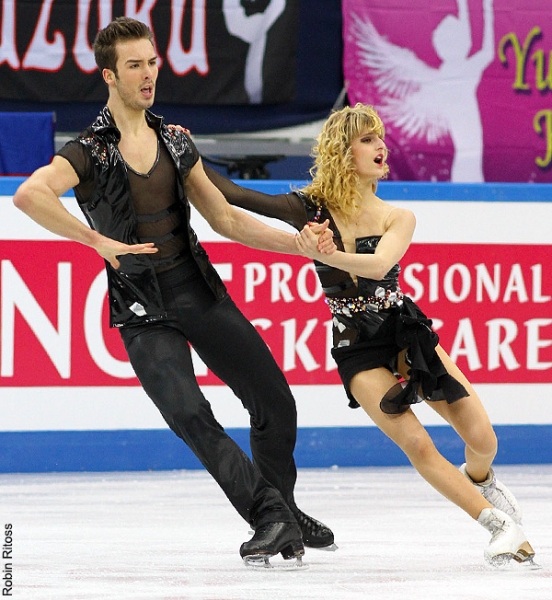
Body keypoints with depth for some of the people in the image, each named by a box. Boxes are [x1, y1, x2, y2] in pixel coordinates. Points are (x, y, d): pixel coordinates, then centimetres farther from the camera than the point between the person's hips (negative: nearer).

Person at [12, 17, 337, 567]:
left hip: (199, 289, 5)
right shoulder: (91, 151, -10)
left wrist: (300, 243, 4)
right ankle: (272, 519, -20)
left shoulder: (174, 143, 9)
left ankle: (281, 512, 25)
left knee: (275, 404, 3)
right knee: (189, 416, -23)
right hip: (141, 307, -5)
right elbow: (28, 195, -29)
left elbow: (226, 219, 14)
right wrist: (98, 241, -25)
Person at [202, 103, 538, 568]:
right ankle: (500, 524, -6)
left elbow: (379, 265, -22)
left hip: (407, 333, 2)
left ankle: (479, 479, 32)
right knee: (416, 445, -18)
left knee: (482, 438, -5)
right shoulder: (311, 209, -4)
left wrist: (323, 253, -38)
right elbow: (234, 196, -7)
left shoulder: (397, 219, -1)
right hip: (358, 350, -2)